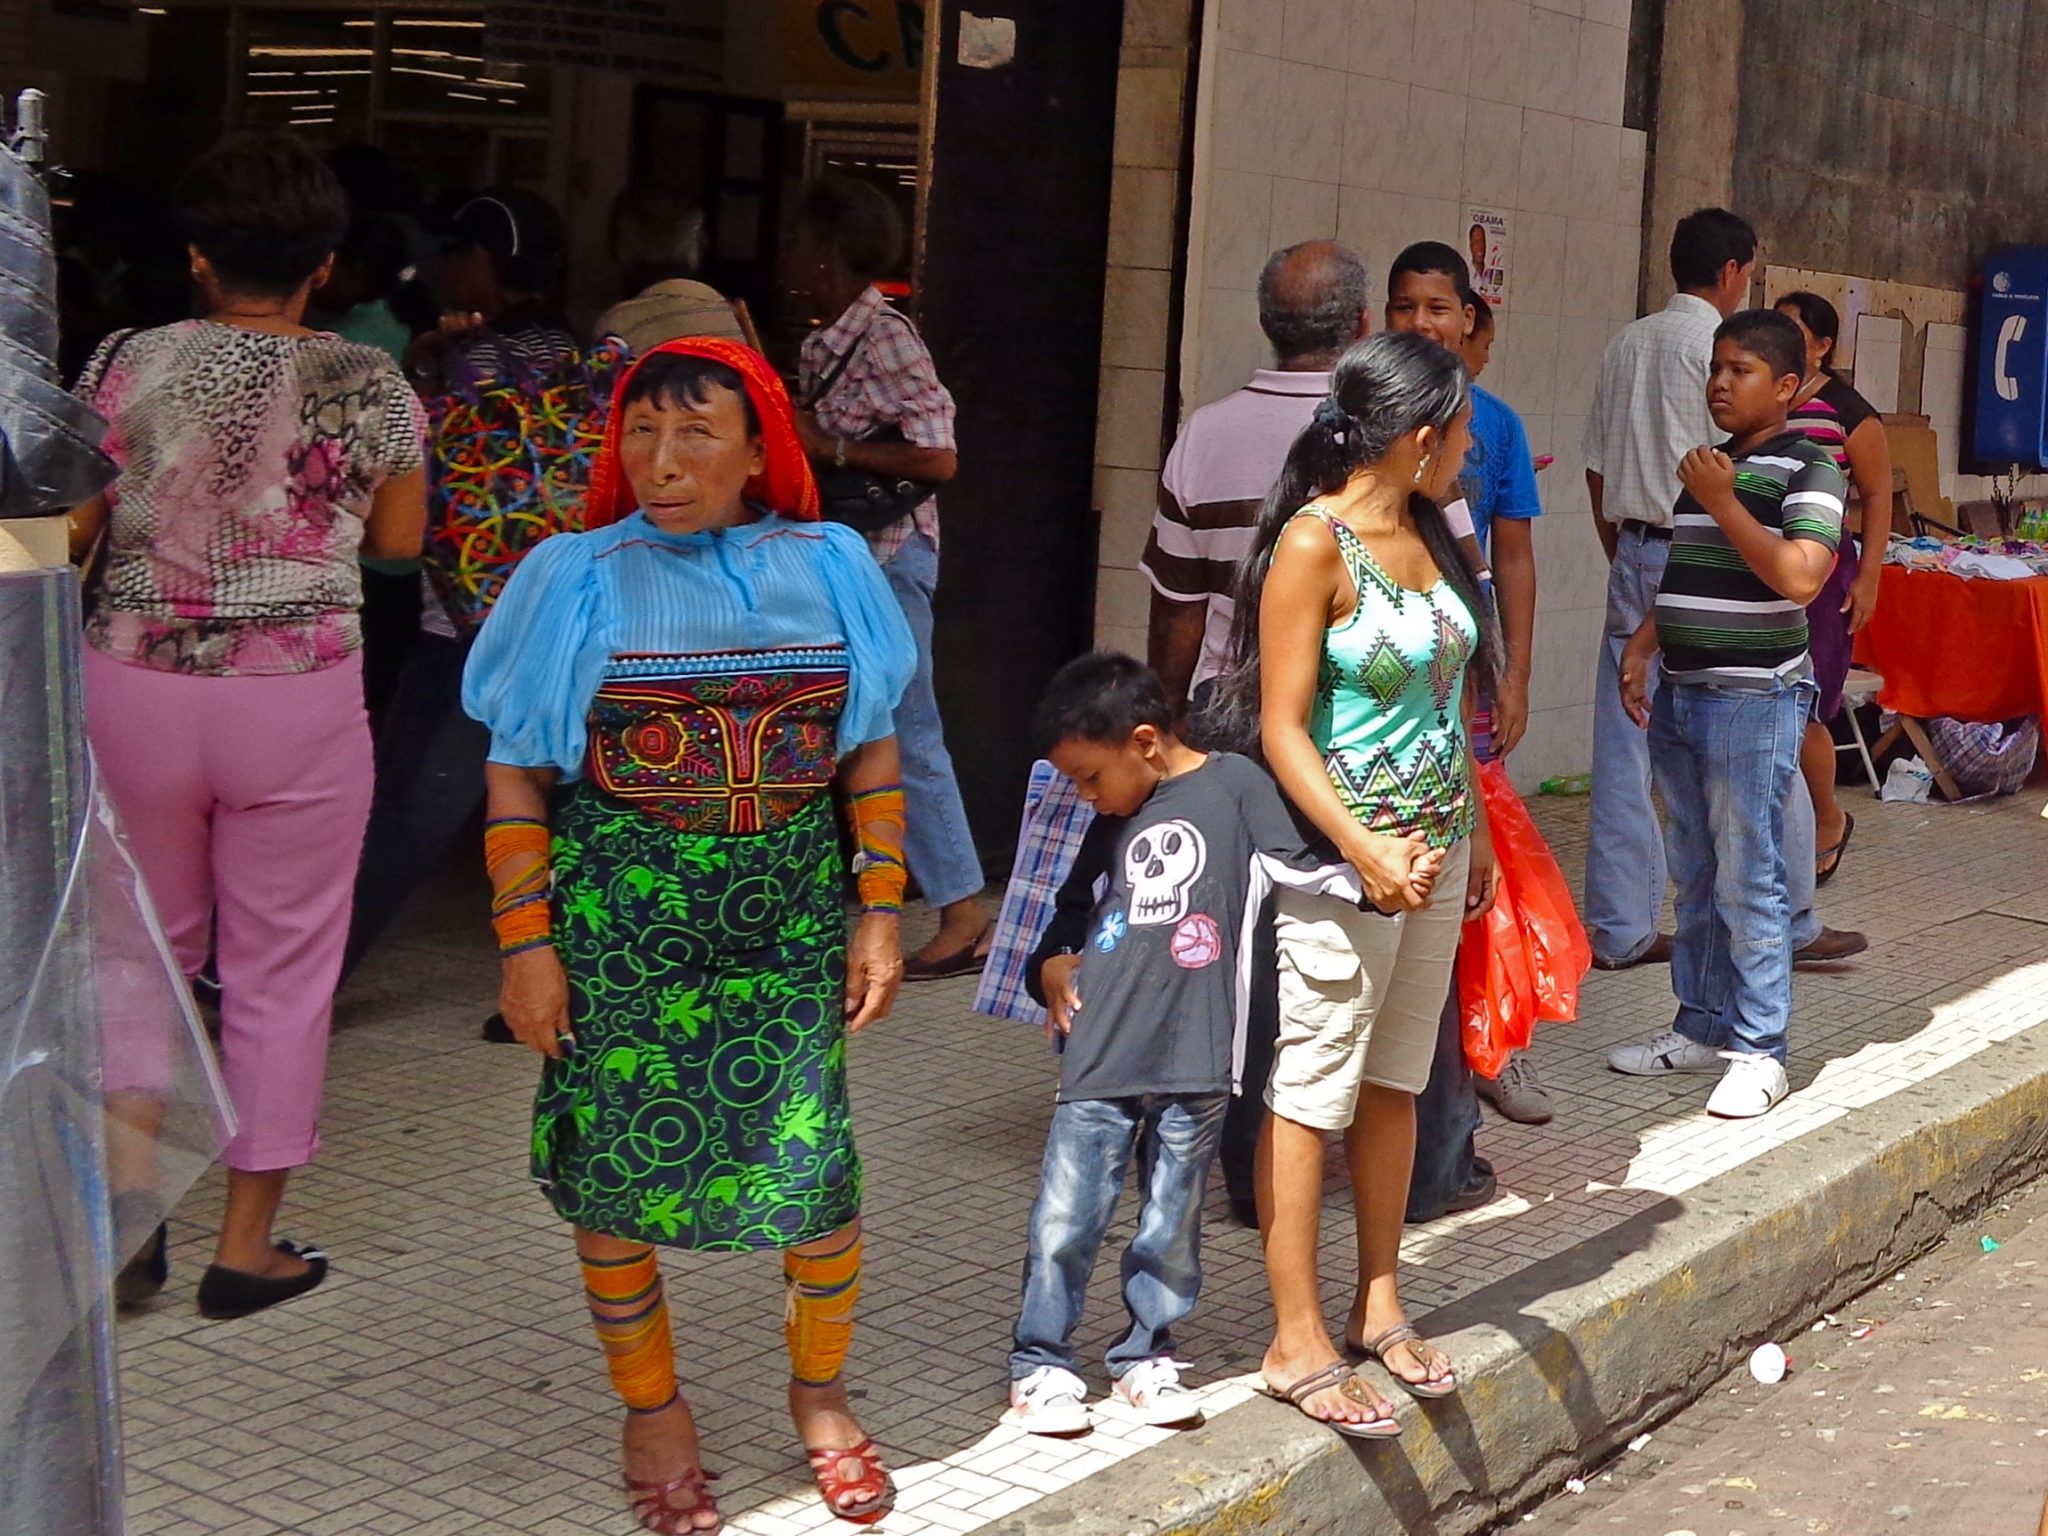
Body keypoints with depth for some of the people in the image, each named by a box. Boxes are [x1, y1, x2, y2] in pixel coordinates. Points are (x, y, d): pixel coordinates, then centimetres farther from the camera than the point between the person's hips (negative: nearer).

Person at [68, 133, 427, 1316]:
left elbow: (66, 524, 1)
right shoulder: (369, 386, -4)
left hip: (134, 686, 2)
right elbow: (401, 538, 6)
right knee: (282, 969, 8)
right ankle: (249, 1243, 14)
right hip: (299, 699, -1)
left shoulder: (129, 366, -2)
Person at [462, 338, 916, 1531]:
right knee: (618, 1170, 5)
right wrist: (527, 946, -5)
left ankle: (821, 1393, 26)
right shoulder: (580, 579, -2)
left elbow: (871, 755, 9)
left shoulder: (828, 568, 3)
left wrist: (881, 914, 4)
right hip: (619, 924, -1)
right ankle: (653, 1407, 27)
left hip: (793, 920, 1)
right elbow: (516, 778, -1)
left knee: (817, 1164, 0)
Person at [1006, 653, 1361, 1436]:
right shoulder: (1114, 822, 16)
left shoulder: (1234, 784, 0)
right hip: (1100, 1056, 3)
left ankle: (1146, 1354, 26)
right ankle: (1040, 1361, 16)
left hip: (1194, 1057, -3)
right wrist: (1051, 965, 12)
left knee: (1171, 1224, 9)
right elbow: (1074, 910, 29)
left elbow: (1300, 865, -4)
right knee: (1064, 1219, 3)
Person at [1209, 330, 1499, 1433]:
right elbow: (1281, 727, -18)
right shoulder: (1315, 541, -15)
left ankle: (1379, 1306, 27)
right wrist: (1369, 854, -26)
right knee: (1311, 1094, 0)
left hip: (1434, 851, 8)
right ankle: (1297, 1342, 8)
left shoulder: (1426, 532, 8)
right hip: (1343, 860, -8)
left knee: (1395, 1083, 15)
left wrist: (1473, 834, 20)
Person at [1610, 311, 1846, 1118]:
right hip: (1679, 693, 8)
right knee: (1694, 876, 14)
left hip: (1755, 698, -7)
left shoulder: (1807, 467, -8)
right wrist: (1639, 650, 12)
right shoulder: (1707, 464, 15)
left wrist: (1723, 502, -19)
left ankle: (1759, 1050, 3)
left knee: (1748, 879, -5)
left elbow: (1799, 576, -22)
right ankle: (1700, 1027, 24)